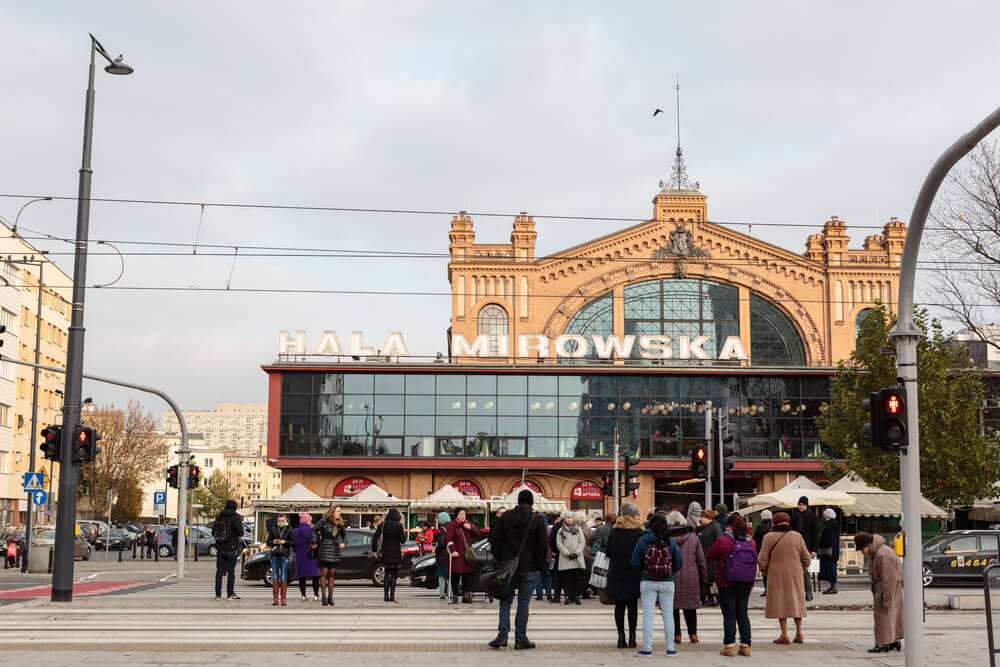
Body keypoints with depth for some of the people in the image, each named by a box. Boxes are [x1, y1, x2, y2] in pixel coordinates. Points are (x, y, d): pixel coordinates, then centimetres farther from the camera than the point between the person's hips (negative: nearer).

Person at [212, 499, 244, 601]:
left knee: (219, 571, 8)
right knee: (231, 571, 2)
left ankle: (218, 594, 5)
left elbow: (213, 533, 10)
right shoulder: (235, 518, -9)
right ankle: (229, 594, 0)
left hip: (220, 548, 4)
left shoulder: (218, 517, 4)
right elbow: (240, 533, -9)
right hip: (232, 548, -4)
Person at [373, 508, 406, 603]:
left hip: (385, 552, 3)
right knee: (394, 574, 4)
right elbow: (402, 540, -9)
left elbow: (375, 537, -2)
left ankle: (386, 595, 9)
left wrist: (374, 550, 4)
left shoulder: (382, 524, 1)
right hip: (395, 552, -3)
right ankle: (392, 595, -4)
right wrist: (404, 534, 11)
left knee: (387, 573, 13)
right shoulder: (398, 525, -8)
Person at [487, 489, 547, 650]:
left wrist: (498, 561, 8)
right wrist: (539, 567, 3)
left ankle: (502, 635, -3)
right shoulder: (537, 521, -4)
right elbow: (543, 546, -5)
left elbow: (494, 539, 3)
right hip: (528, 568, -2)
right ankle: (520, 639, 7)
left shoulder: (505, 517, 3)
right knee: (523, 602, 4)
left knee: (505, 601, 9)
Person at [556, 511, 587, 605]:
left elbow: (582, 543, 7)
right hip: (565, 559, 0)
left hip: (577, 558, 0)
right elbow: (559, 544, 2)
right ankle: (568, 597, 0)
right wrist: (568, 553, -10)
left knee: (577, 578, -5)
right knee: (566, 579, -4)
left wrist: (576, 553, -7)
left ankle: (577, 597, -2)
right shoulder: (561, 531, 10)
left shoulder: (579, 529, 13)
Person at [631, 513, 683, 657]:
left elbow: (635, 562, -3)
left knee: (648, 614, 3)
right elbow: (679, 564, 1)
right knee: (668, 615, 9)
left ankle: (647, 648, 3)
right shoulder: (671, 542, -4)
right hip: (667, 582, 1)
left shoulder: (642, 541, -7)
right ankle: (670, 648, 13)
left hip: (648, 582, -1)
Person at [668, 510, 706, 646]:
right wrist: (703, 577, 14)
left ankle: (676, 634, 6)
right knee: (690, 605, 13)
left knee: (673, 606, 6)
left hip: (671, 577, -2)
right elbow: (701, 560, 5)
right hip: (691, 578, 2)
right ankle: (693, 634, 14)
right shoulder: (693, 537, 2)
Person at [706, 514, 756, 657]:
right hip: (746, 585, 4)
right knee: (742, 614, 11)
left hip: (726, 584, -4)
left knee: (729, 615, 2)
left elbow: (709, 557, -3)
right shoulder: (751, 541, 2)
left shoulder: (723, 541, -13)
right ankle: (745, 646, 11)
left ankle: (729, 646, 1)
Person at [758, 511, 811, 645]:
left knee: (780, 602, 4)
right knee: (796, 601, 13)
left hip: (777, 576, -2)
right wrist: (802, 569, 18)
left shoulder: (769, 538, -6)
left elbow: (763, 560, -7)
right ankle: (799, 632, 11)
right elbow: (806, 558, 2)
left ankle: (784, 635, 1)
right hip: (795, 575, 2)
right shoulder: (797, 536, -1)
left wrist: (765, 572, 9)